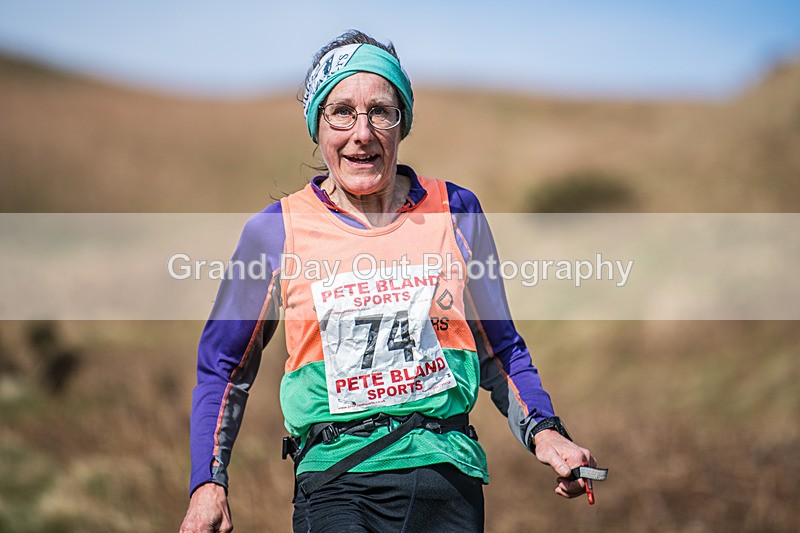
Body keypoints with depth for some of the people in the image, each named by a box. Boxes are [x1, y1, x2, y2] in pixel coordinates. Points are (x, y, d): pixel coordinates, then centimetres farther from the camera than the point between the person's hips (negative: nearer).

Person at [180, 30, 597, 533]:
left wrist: (543, 432, 3)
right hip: (335, 480, -2)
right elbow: (225, 366, 13)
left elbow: (500, 348, 18)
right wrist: (209, 482, 4)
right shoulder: (275, 232, 3)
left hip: (448, 475, 2)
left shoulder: (455, 211, 7)